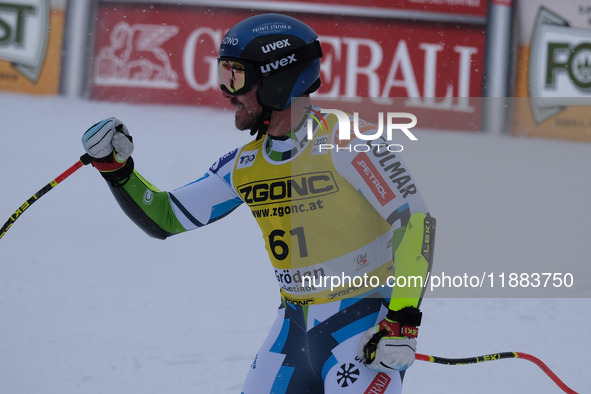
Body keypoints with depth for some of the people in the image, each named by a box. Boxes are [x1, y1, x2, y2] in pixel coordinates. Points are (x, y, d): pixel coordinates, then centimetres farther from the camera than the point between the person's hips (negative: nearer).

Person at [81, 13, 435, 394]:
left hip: (365, 320, -7)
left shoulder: (347, 143, -15)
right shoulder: (245, 165, 6)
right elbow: (165, 218, 14)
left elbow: (415, 220, -18)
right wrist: (116, 167, -1)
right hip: (295, 323, 7)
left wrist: (403, 319, -23)